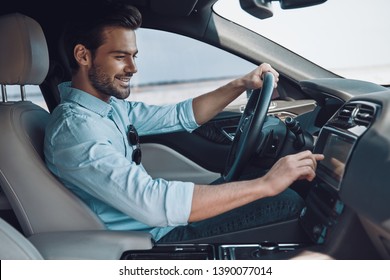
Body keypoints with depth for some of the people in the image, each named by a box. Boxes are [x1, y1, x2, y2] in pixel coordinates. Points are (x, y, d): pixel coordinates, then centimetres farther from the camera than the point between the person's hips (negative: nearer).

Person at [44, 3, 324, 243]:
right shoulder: (74, 127, -26)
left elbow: (180, 116, 11)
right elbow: (153, 202, -37)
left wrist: (241, 84, -3)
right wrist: (266, 184, -35)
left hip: (161, 224, 9)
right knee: (286, 202, -8)